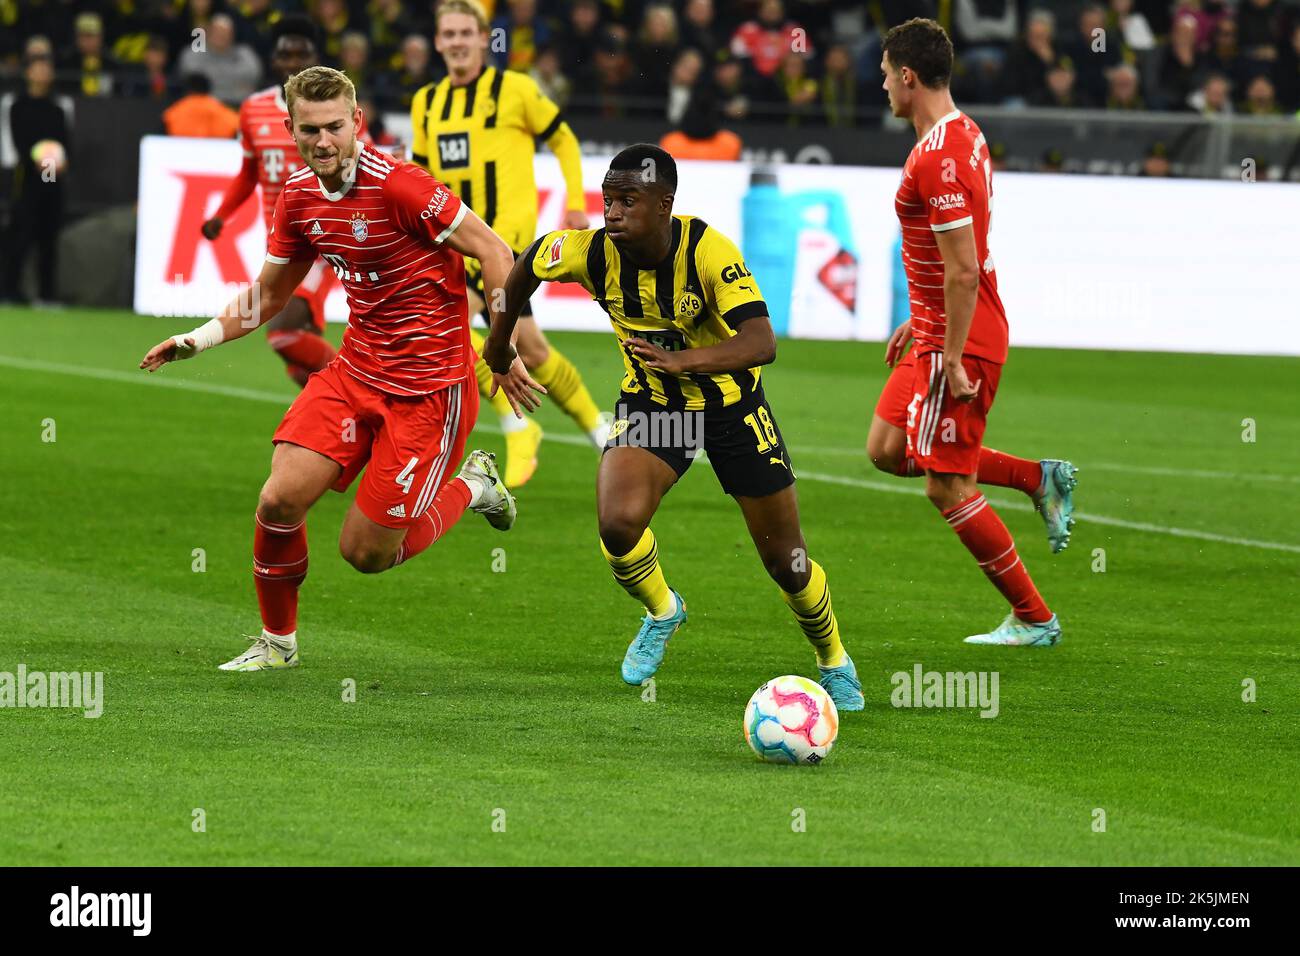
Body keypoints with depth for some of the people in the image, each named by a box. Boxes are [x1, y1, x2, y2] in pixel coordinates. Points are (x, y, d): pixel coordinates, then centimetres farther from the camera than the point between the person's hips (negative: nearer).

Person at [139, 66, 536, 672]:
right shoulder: (298, 197, 3)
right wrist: (199, 340, 7)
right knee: (280, 500, -9)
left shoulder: (396, 185, -20)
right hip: (356, 369, 6)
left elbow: (493, 252, -15)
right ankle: (277, 641, 15)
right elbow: (270, 292, 19)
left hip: (428, 388, -6)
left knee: (365, 551, -4)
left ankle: (471, 487, 24)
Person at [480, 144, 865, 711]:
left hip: (732, 404, -2)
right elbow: (527, 264, 2)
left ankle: (834, 664, 34)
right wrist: (500, 338, 15)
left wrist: (683, 360, -55)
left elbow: (761, 343, -40)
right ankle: (661, 613, 9)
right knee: (618, 523, -25)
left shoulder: (709, 252, -30)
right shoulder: (593, 252, -21)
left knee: (786, 561, 4)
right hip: (650, 403, 2)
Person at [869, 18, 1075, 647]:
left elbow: (963, 270, -25)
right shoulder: (964, 135, 10)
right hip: (939, 334, 10)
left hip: (958, 343, -10)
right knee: (888, 449, 14)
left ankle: (1033, 620, 5)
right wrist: (920, 324, 24)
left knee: (947, 488, -3)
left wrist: (952, 359, -23)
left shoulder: (937, 158, -22)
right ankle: (1039, 478, 15)